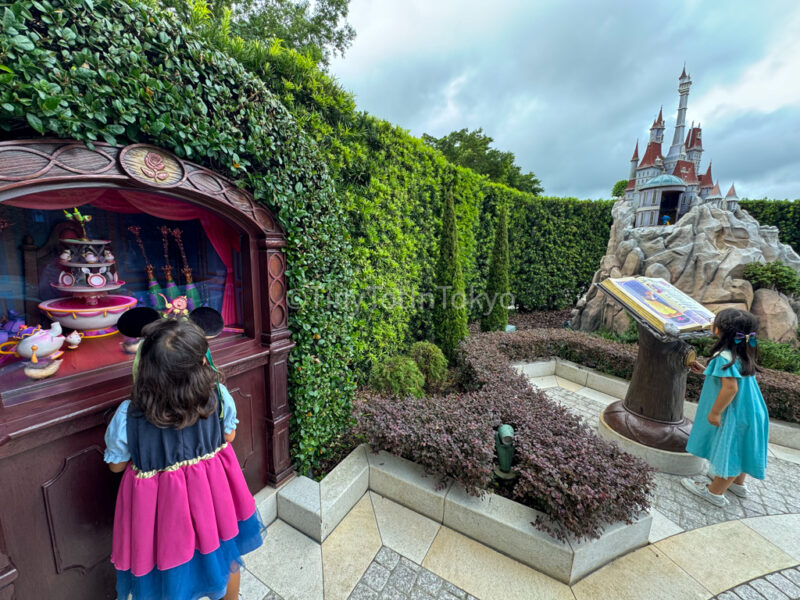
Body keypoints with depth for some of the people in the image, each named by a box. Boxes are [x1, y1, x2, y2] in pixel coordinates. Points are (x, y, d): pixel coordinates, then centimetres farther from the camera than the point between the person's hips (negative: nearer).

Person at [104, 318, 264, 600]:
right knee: (225, 556, 29)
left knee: (169, 565, 28)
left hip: (161, 506, -1)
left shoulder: (127, 417, -26)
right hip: (213, 494, 2)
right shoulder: (219, 396, -25)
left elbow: (116, 465, -5)